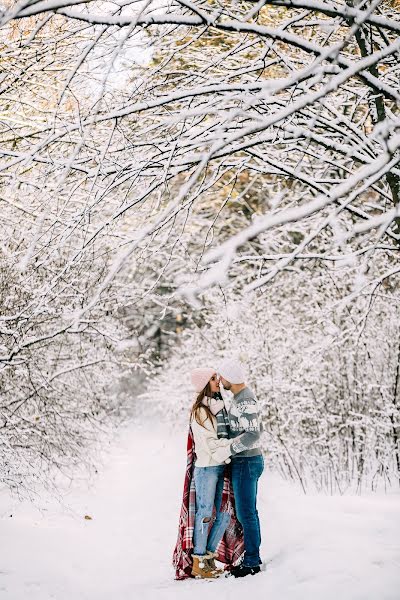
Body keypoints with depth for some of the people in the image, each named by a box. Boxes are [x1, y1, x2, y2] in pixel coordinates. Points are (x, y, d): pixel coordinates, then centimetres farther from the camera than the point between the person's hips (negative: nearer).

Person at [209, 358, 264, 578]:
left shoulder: (244, 401, -20)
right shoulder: (242, 397, 13)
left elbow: (253, 434, -26)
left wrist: (227, 450, -21)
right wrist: (224, 442, -2)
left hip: (246, 462, -10)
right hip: (249, 460, 10)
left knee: (245, 513, -3)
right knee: (249, 512, 15)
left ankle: (251, 562, 5)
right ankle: (253, 558, 22)